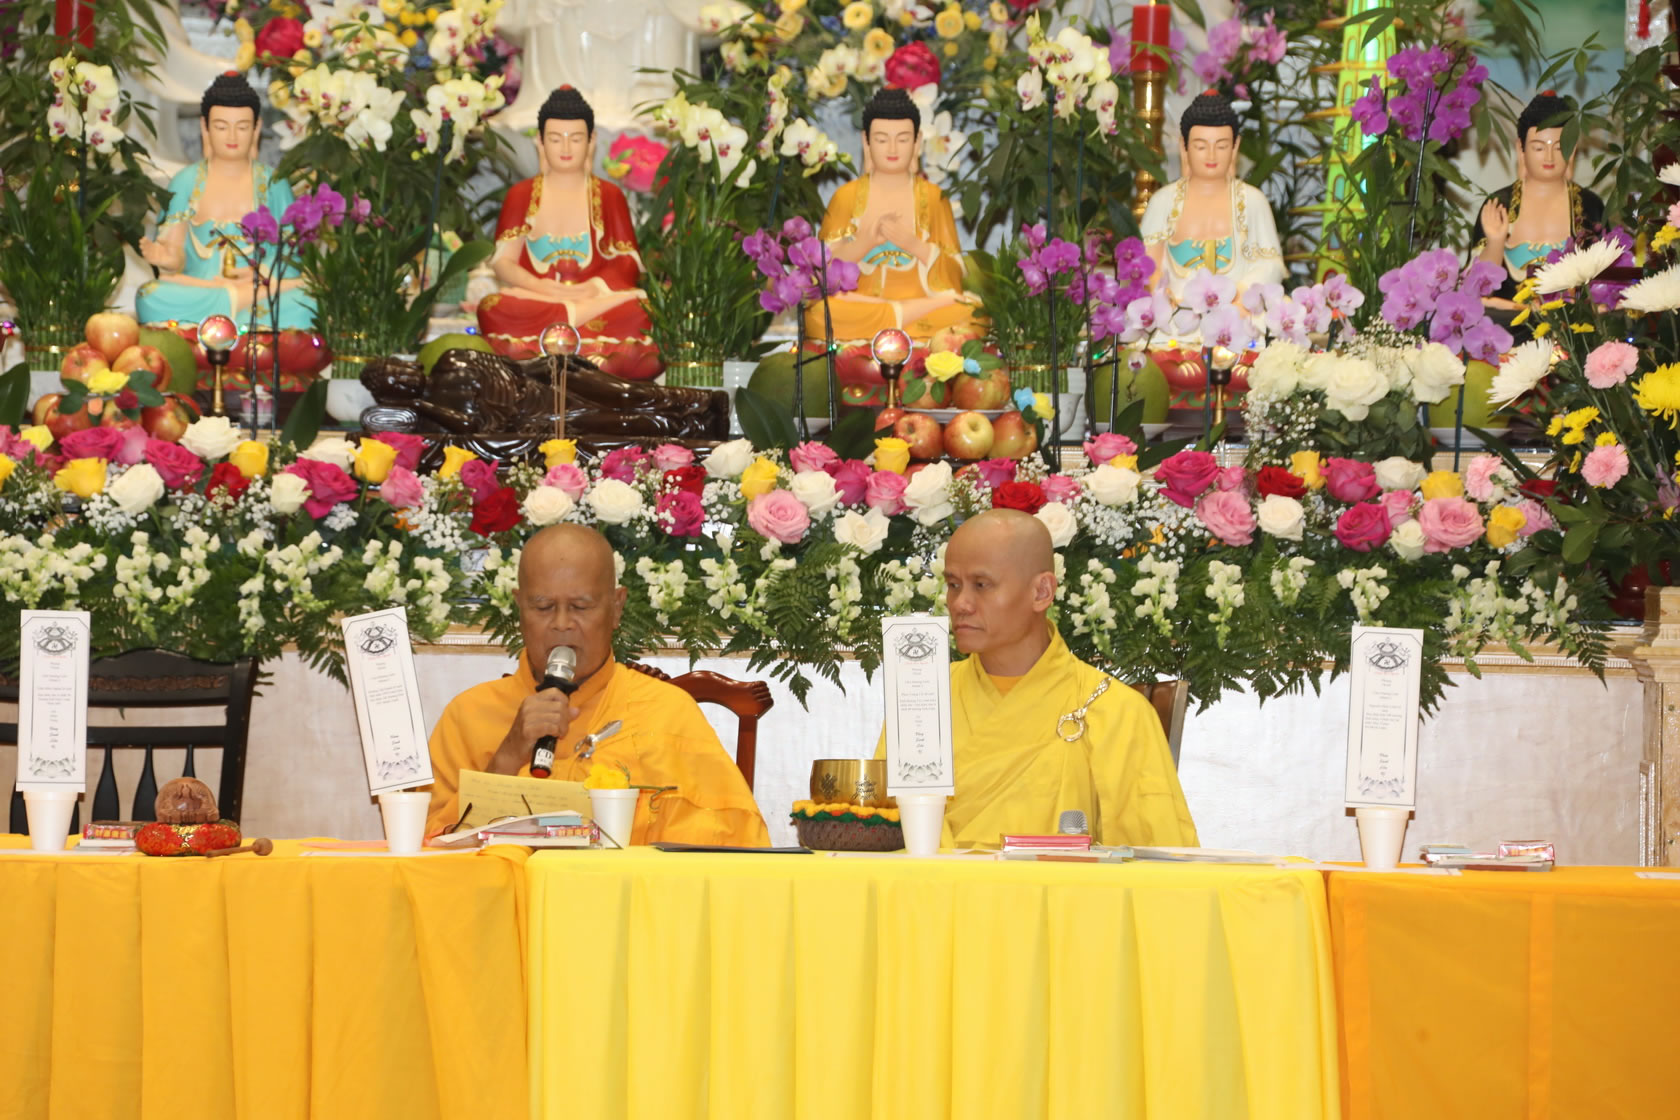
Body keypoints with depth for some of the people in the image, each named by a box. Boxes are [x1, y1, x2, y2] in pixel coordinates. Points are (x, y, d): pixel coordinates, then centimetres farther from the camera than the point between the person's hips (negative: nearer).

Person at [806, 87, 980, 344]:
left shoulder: (933, 197, 11)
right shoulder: (846, 197, 10)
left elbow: (954, 274, 1)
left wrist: (914, 246, -17)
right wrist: (862, 244, -19)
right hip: (856, 301, 0)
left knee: (973, 313, -32)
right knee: (819, 313, -36)